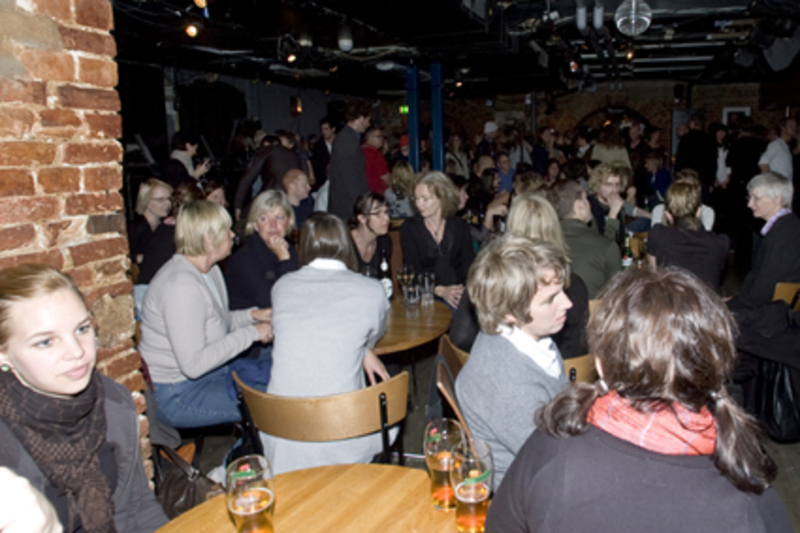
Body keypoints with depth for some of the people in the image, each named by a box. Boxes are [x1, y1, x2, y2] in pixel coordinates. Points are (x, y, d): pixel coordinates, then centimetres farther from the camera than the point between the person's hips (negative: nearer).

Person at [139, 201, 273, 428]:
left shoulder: (210, 270, 6)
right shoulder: (181, 285, -27)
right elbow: (194, 364, -29)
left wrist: (252, 315, 0)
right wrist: (250, 333, -23)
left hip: (209, 372, 10)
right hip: (176, 395, -10)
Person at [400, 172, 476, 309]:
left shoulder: (459, 227, 7)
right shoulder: (409, 228, 2)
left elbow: (469, 264, 0)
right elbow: (413, 272, -6)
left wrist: (466, 289, -21)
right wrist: (440, 291, -21)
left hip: (458, 292, 2)